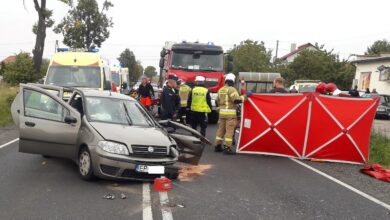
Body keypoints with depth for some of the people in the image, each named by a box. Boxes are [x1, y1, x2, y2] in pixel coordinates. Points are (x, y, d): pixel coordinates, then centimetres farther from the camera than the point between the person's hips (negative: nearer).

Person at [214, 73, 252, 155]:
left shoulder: (220, 90, 14)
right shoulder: (231, 89, -10)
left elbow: (217, 101, 21)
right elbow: (237, 100, -21)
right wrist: (246, 95, -13)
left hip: (222, 112, 8)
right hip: (230, 113, -8)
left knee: (221, 129, 14)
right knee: (229, 130, -5)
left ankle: (218, 146, 18)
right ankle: (227, 148, -6)